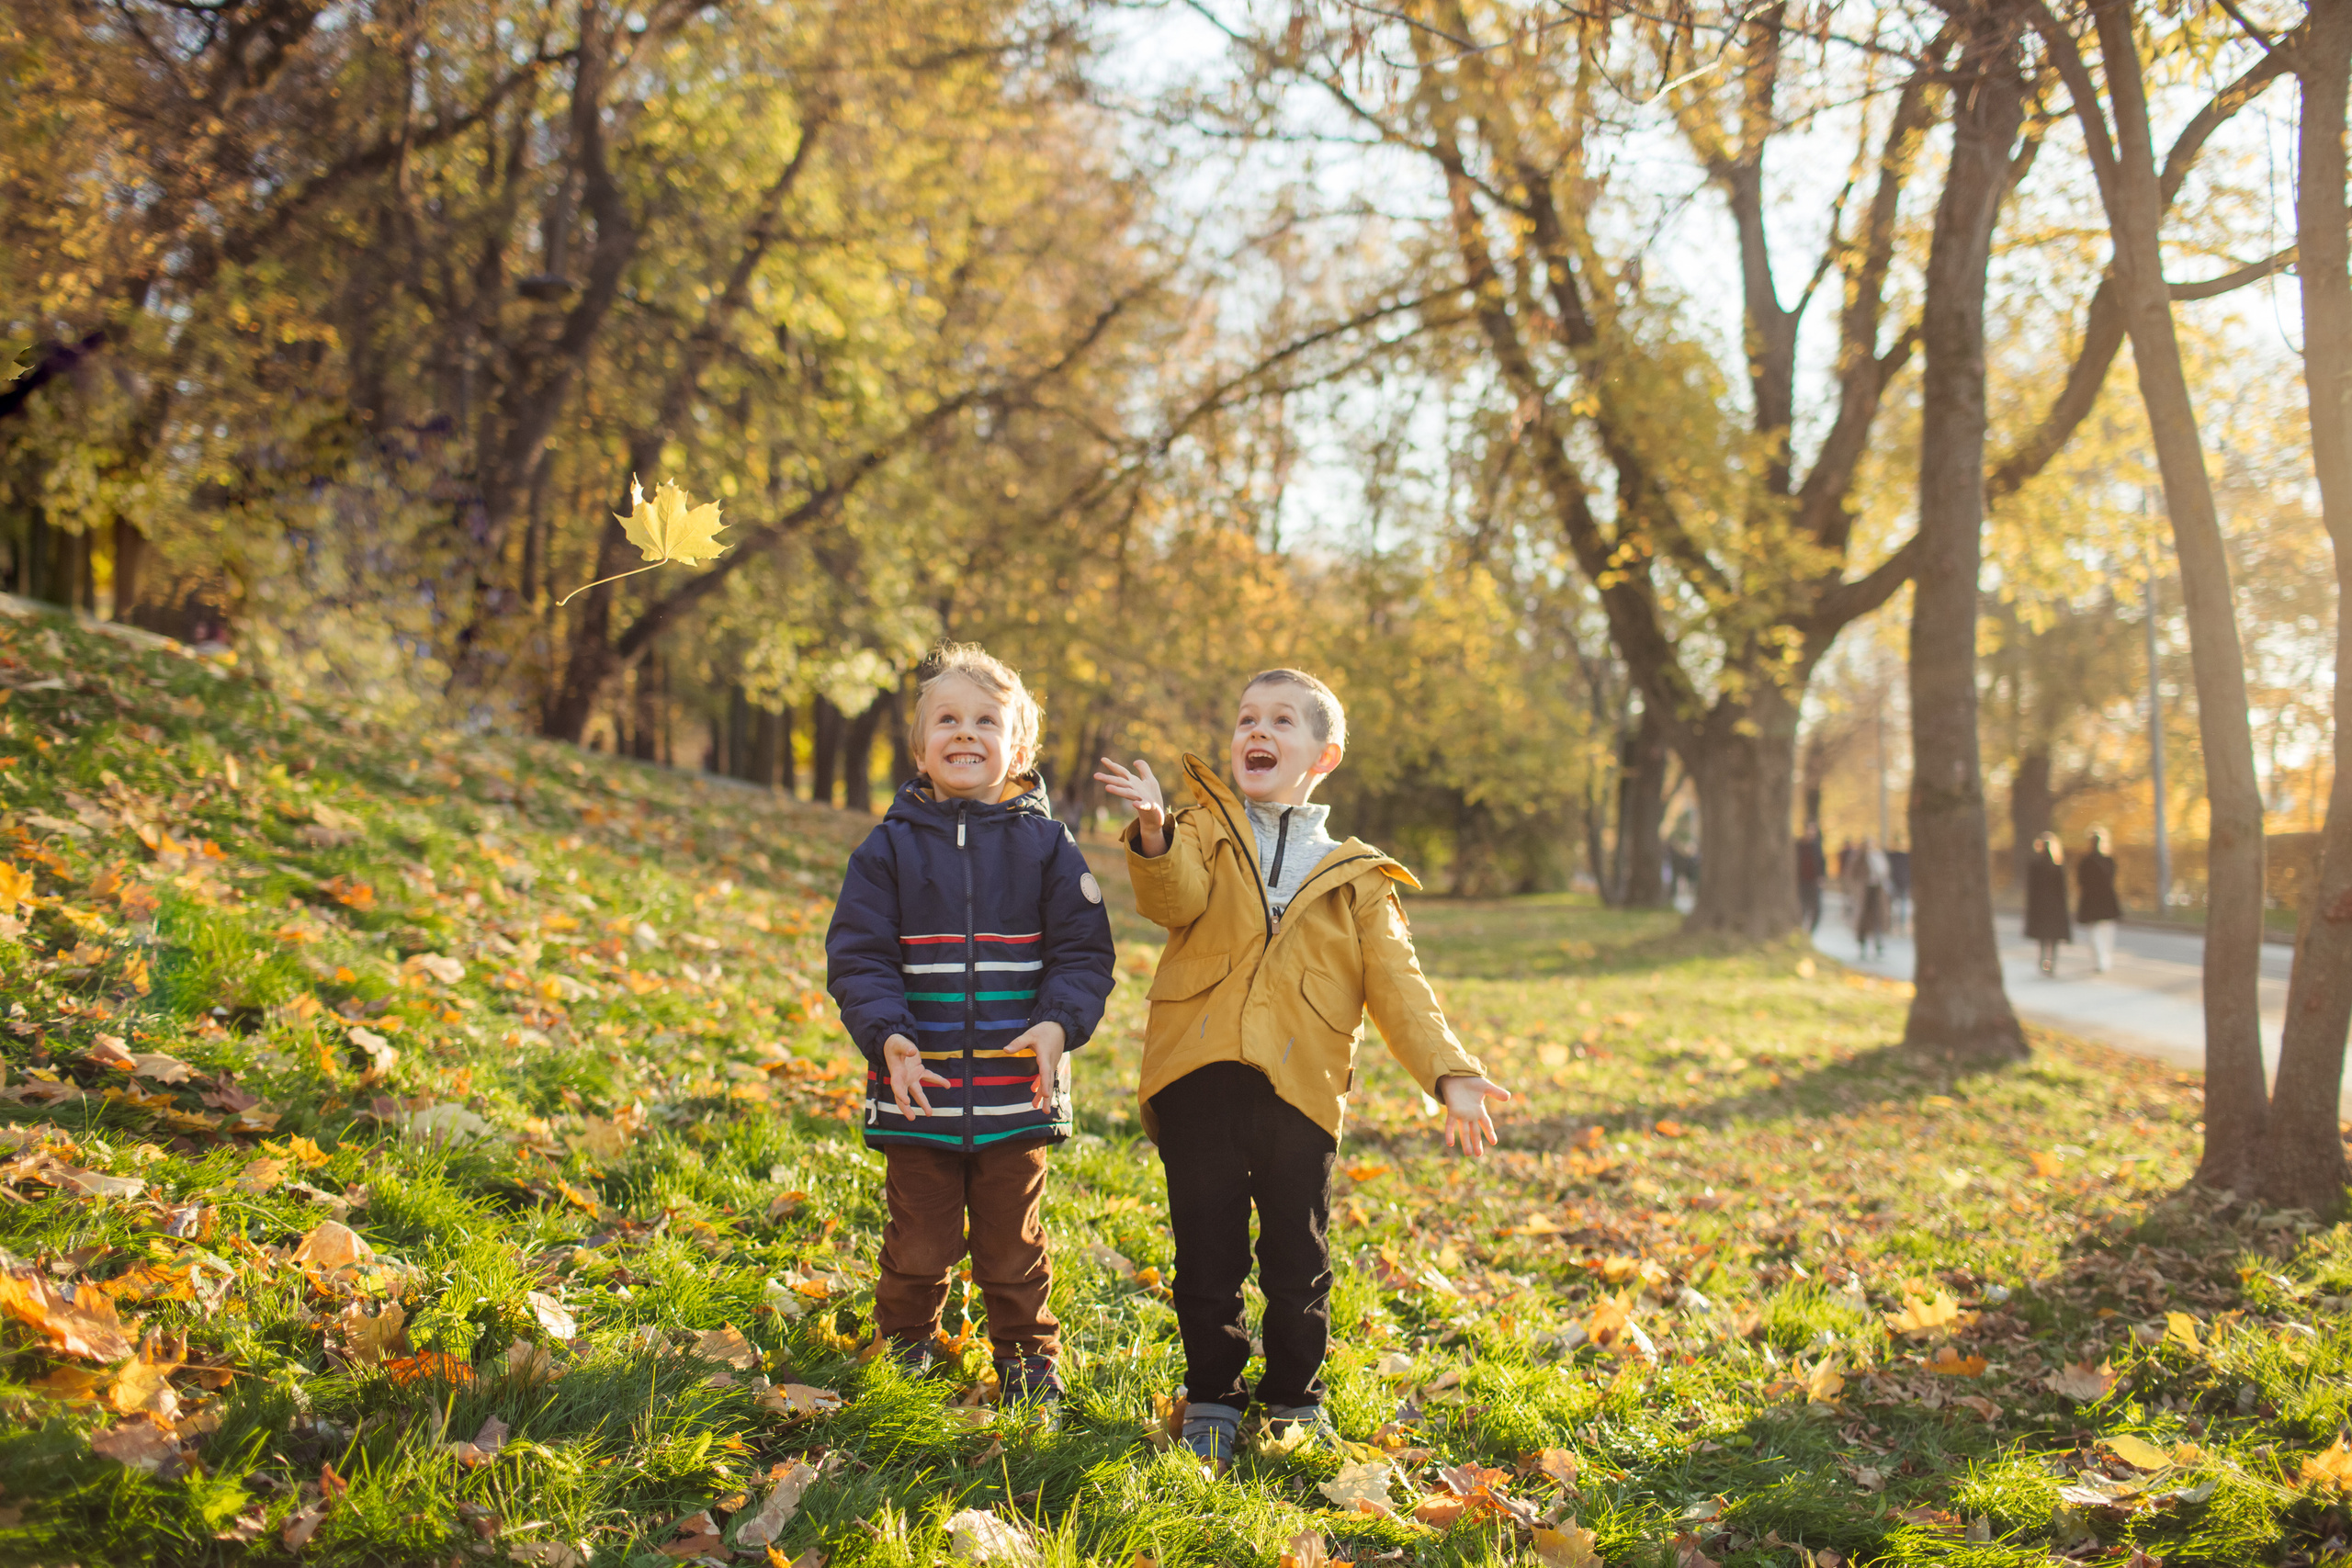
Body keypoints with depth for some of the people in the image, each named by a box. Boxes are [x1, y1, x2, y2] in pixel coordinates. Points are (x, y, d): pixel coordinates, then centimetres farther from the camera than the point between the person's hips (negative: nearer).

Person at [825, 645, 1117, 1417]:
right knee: (919, 1243, 9)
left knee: (1012, 1240, 11)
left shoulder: (1045, 844, 1)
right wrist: (887, 1037, -17)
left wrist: (1057, 1025, -16)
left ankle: (1027, 1355, 31)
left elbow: (1083, 952, 1)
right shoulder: (890, 845, 1)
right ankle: (904, 1341, 34)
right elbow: (857, 955, -2)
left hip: (1016, 1087, 0)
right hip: (918, 1084, 0)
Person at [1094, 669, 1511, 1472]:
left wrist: (1449, 1071, -6)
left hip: (1300, 1086, 1)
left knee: (1298, 1261, 9)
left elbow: (1396, 982, 7)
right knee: (1207, 1257, 7)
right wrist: (1155, 833, -34)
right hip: (1198, 1077, -1)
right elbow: (1175, 898, -12)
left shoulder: (1354, 879, 13)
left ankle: (1295, 1399, 29)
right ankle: (1212, 1400, 25)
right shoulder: (1205, 834, 10)